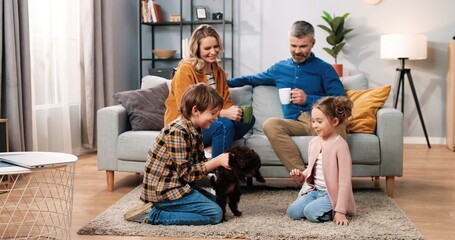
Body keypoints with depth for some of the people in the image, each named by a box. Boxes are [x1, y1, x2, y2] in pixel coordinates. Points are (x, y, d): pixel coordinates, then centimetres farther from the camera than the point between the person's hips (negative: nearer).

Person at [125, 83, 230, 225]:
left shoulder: (195, 130, 6)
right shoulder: (177, 131, -23)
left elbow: (200, 161, 8)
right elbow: (187, 172, -22)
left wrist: (222, 162, -6)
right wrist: (217, 161, -19)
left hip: (177, 185, 10)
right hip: (164, 190, -10)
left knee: (215, 201, 21)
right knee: (215, 214, -11)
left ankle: (160, 207, 10)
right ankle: (154, 215, -10)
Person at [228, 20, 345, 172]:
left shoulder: (324, 68, 14)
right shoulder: (280, 68, 25)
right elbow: (252, 80, 38)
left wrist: (308, 99, -4)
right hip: (295, 124, 2)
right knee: (270, 124, -32)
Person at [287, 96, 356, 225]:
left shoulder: (340, 145, -16)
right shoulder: (313, 142, 6)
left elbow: (345, 181, -18)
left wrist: (340, 211, -21)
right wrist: (301, 176, -3)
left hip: (332, 194, -7)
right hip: (314, 190, 7)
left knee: (311, 212, -28)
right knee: (292, 211, -11)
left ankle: (334, 211, 0)